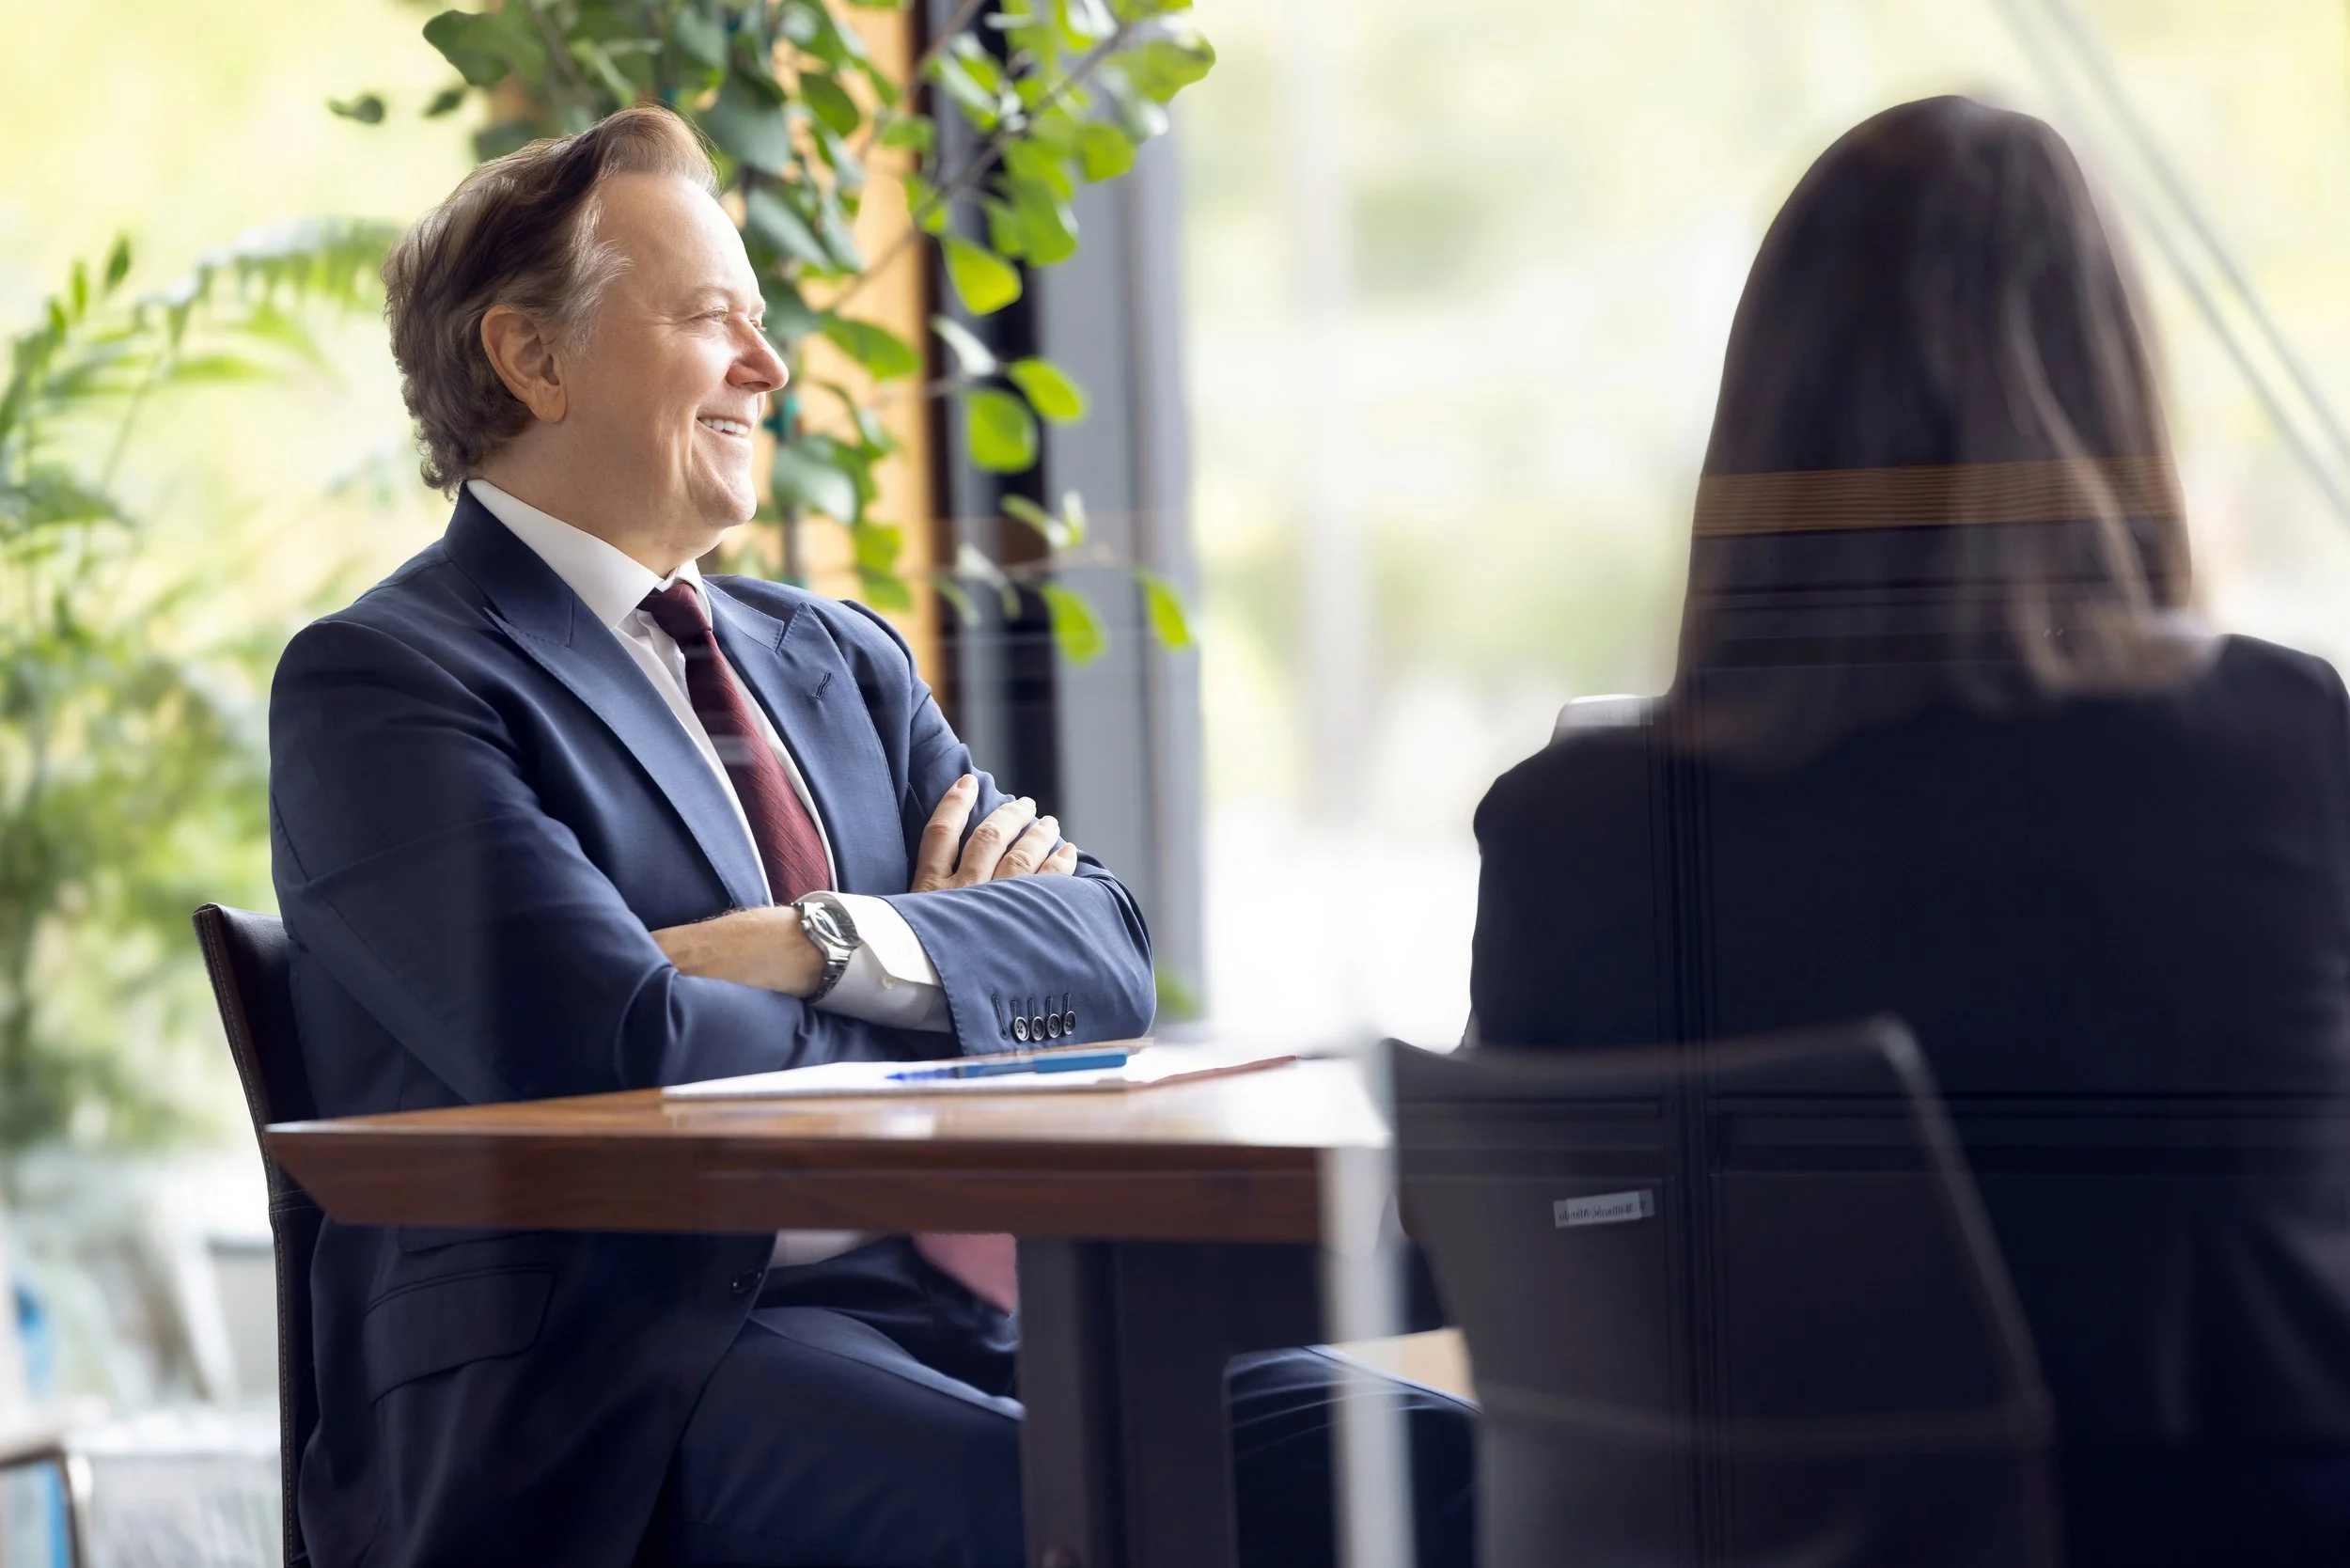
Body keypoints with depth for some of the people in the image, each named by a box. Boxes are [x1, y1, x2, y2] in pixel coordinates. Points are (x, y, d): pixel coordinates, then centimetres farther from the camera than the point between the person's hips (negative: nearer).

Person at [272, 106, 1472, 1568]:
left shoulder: (838, 659, 22)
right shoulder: (376, 683, 0)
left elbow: (1103, 946, 10)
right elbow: (620, 1046, -14)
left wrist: (830, 944, -9)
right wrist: (964, 993, 1)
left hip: (970, 1310, 7)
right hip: (622, 1379, -6)